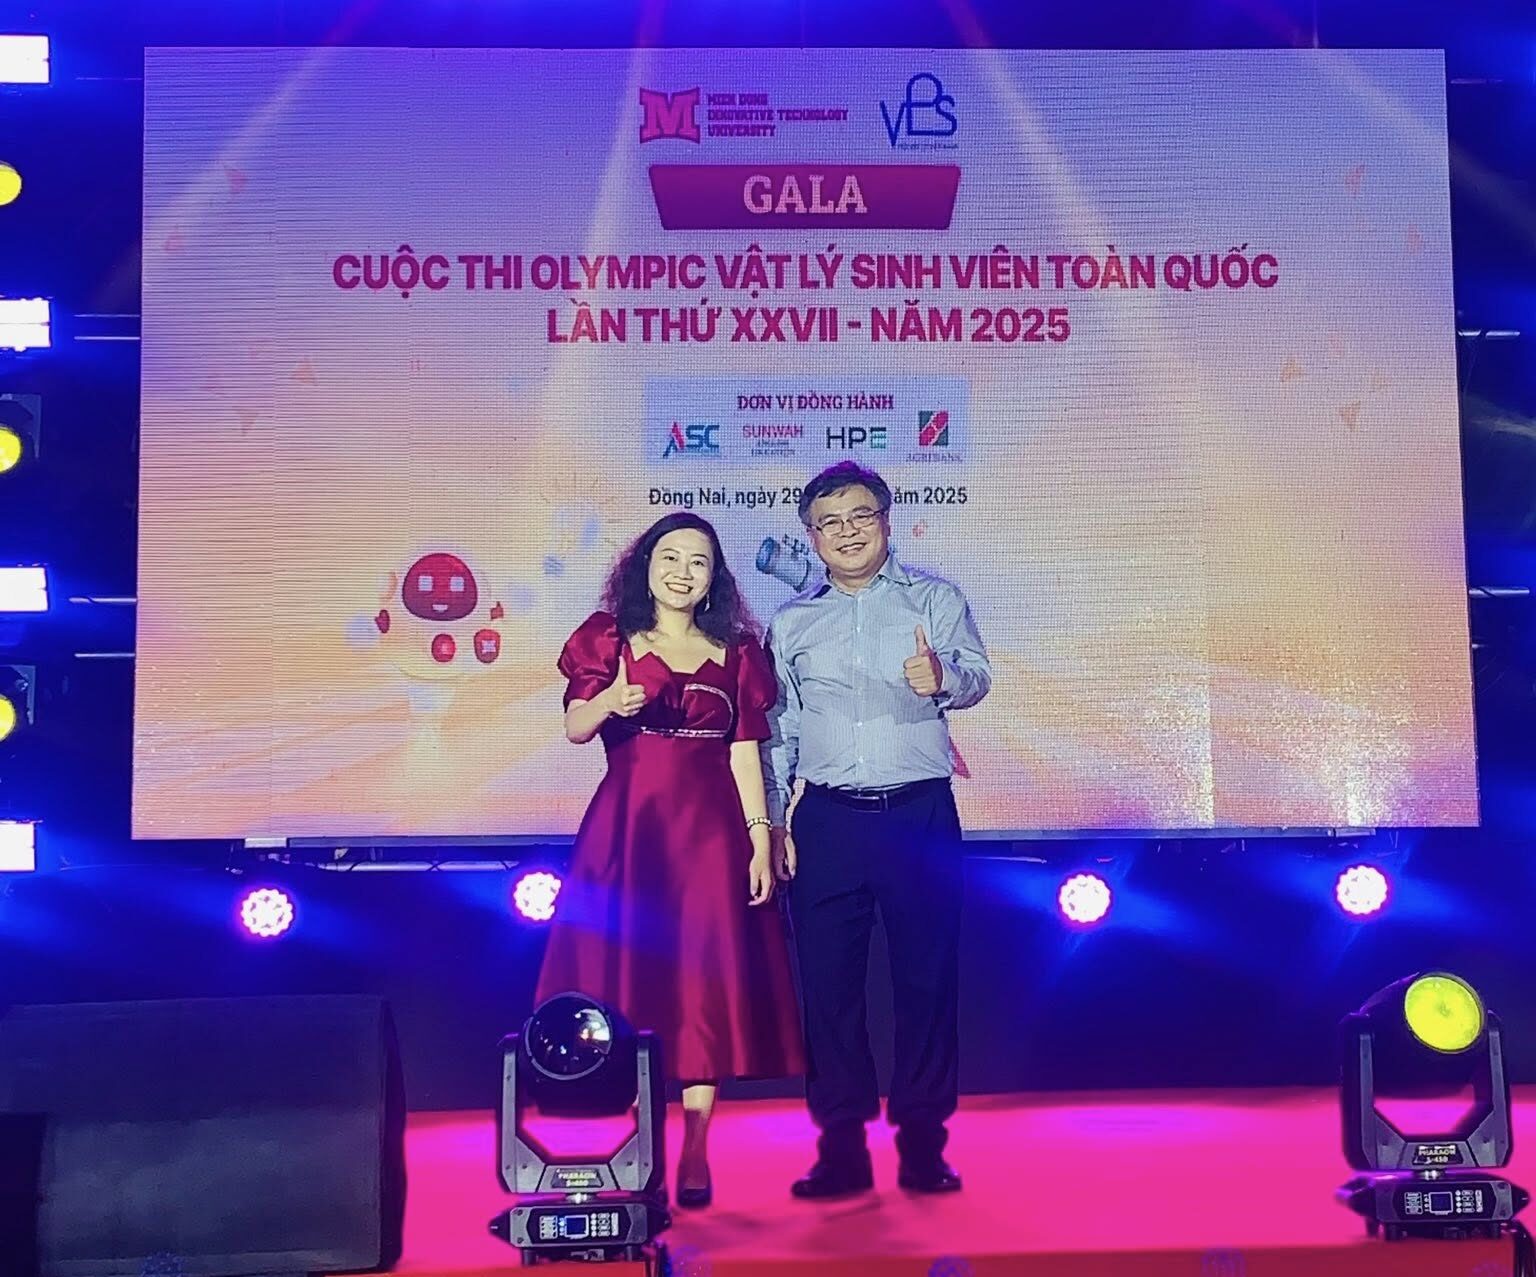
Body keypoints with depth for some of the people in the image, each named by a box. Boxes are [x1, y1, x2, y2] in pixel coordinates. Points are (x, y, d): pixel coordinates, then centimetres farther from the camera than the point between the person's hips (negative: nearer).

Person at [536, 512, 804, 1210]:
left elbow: (745, 752, 6)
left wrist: (760, 836, -4)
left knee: (704, 982, -3)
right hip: (627, 823, 0)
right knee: (626, 971, -2)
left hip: (711, 828, 1)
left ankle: (695, 1153, 1)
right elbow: (575, 727, -6)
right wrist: (610, 700, -28)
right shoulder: (610, 636, 7)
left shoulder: (735, 650, 10)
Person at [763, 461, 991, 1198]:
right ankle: (841, 1146, 13)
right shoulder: (791, 623, 12)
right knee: (828, 980, 3)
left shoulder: (934, 599, 5)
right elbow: (778, 727, 14)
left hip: (920, 813, -2)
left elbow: (976, 675, -7)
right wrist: (773, 820, 8)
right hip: (827, 821, 2)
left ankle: (922, 1141, 13)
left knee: (927, 975, 2)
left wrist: (942, 679, -30)